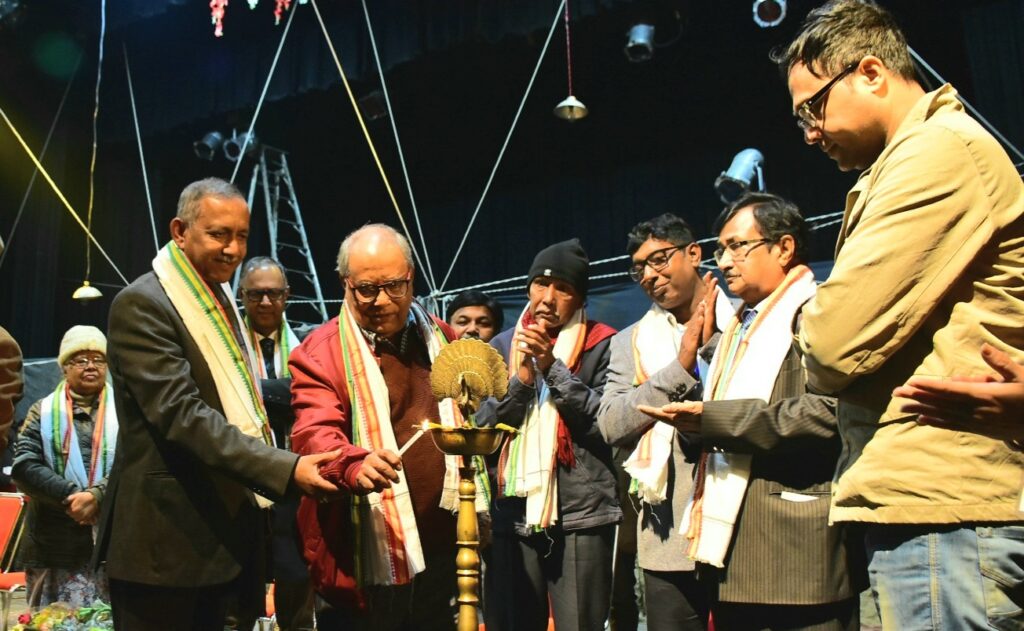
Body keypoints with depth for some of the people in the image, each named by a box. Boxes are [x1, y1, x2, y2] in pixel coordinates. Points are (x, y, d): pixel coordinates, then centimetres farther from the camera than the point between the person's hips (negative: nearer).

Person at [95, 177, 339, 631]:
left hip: (221, 529, 9)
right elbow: (181, 414, -24)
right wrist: (285, 468, -31)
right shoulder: (141, 305, -14)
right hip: (167, 536, -8)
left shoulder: (219, 301, 14)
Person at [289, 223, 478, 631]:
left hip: (442, 549, 5)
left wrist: (475, 510, 15)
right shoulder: (319, 352, -7)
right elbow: (314, 432, -22)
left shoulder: (442, 340, 11)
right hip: (365, 560, -5)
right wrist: (355, 464, -42)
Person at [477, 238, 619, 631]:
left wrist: (553, 368, -15)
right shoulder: (503, 346, 11)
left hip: (580, 515, -3)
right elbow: (484, 428, 5)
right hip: (513, 515, 4)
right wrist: (521, 379, -11)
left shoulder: (601, 346, 0)